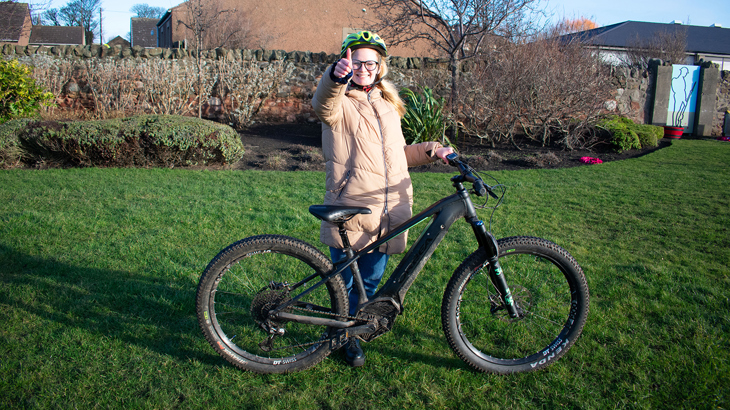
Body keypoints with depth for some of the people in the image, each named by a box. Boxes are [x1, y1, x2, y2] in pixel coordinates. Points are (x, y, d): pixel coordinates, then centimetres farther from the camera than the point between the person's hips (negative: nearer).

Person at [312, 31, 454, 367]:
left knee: (370, 282, 17)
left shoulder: (387, 105, 18)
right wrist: (336, 77, -50)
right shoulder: (341, 104, -3)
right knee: (344, 282, 9)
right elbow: (324, 104, -29)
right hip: (349, 212, -5)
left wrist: (430, 150, 13)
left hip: (387, 213, 5)